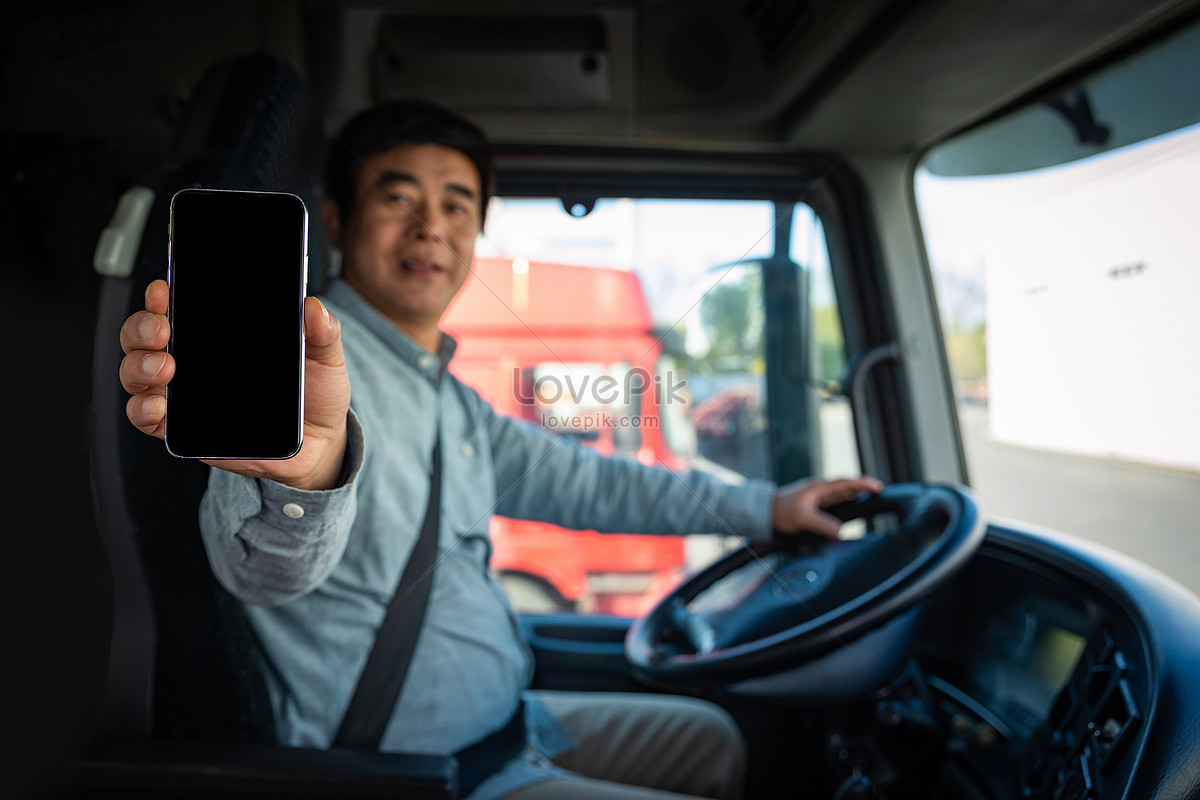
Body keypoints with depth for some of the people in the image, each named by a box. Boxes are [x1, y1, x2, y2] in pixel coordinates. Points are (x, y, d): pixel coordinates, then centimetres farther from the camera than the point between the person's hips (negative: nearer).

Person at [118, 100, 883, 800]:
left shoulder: (449, 398, 8)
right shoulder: (314, 358, -21)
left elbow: (577, 481, 15)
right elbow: (272, 566, -40)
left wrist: (764, 507, 15)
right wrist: (302, 472, -65)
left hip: (505, 720, 9)